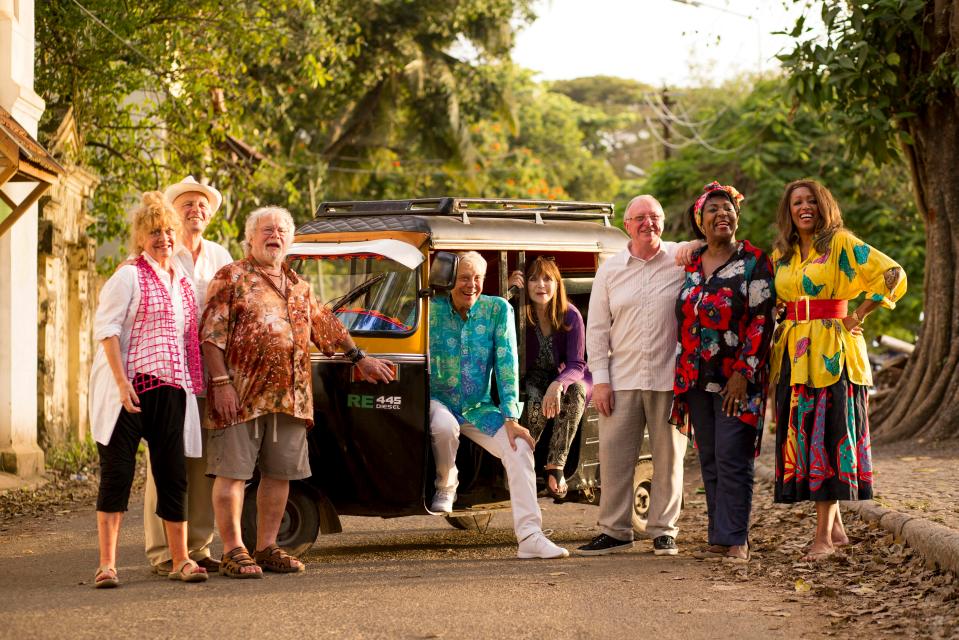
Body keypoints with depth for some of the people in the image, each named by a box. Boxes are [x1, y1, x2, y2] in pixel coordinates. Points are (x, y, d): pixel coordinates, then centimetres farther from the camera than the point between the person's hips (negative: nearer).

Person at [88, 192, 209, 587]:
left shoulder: (183, 284, 18)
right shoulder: (129, 277, -2)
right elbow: (106, 328, -10)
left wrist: (191, 384, 15)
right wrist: (122, 381, -19)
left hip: (172, 390, 6)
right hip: (131, 387, -6)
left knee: (173, 476, 7)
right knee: (118, 472, -5)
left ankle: (180, 560, 14)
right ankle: (107, 565, -5)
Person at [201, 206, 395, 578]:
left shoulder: (299, 288, 20)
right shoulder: (232, 278, -1)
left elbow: (326, 325, 32)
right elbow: (212, 334, -7)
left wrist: (359, 358, 32)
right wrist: (221, 382, -16)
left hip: (290, 396, 6)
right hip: (242, 394, -6)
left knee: (280, 473, 8)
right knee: (233, 471, -5)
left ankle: (267, 547, 17)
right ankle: (233, 551, -1)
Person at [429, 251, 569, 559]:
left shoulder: (498, 310, -4)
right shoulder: (433, 309, -7)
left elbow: (507, 364, -8)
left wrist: (511, 418, -14)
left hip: (479, 408, 2)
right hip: (438, 400, -2)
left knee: (520, 446, -21)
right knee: (445, 426, -37)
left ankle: (530, 536, -23)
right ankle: (445, 485, -4)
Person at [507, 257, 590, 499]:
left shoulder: (571, 316, -12)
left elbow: (576, 365, -17)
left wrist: (558, 385, -40)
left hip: (563, 377, 1)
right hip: (532, 378, -1)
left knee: (576, 389, -34)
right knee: (536, 400, -36)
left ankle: (556, 466, -29)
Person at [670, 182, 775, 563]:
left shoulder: (753, 262, -3)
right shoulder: (691, 264, 13)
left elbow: (762, 321, -9)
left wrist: (743, 374, -17)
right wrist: (682, 377, 13)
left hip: (737, 379, -6)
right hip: (697, 379, 6)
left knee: (732, 458, -9)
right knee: (709, 460, 7)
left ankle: (734, 540, -6)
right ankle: (718, 538, 12)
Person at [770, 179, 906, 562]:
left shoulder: (841, 243, -3)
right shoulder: (781, 254, 14)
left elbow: (893, 275, -8)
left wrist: (857, 316, -8)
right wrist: (780, 328, 13)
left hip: (832, 353, -6)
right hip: (794, 354, 6)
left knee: (827, 436, -6)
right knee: (801, 438, 4)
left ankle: (824, 536, -5)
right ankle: (835, 527, 15)